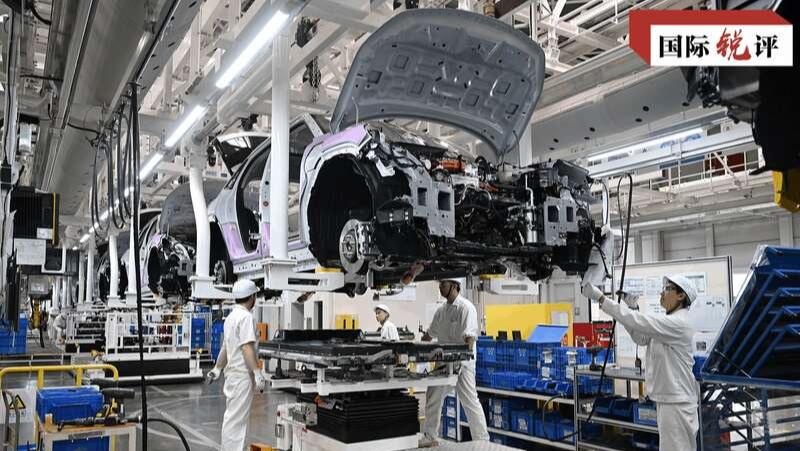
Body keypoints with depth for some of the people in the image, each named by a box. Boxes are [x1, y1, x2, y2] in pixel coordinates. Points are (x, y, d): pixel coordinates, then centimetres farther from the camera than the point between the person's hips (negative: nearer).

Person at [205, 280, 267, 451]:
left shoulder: (231, 316, 14)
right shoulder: (246, 317, -15)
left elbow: (225, 347, 22)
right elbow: (247, 348, -24)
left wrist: (217, 369, 30)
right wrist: (257, 373, -26)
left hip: (232, 374, 10)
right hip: (243, 375, -10)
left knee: (232, 416, 16)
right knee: (237, 419, -6)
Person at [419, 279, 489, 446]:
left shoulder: (466, 307, -13)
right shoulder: (441, 311, 11)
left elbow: (470, 336, -23)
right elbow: (430, 334, 21)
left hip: (462, 363, -8)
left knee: (470, 401, -5)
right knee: (433, 399, 14)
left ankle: (482, 441, 7)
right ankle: (429, 437, 29)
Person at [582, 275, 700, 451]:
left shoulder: (678, 323, -19)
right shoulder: (669, 322, 12)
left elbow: (637, 321, -26)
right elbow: (641, 338, 14)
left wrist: (600, 298, -26)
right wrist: (632, 308, -1)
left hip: (676, 402, -10)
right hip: (666, 399, 10)